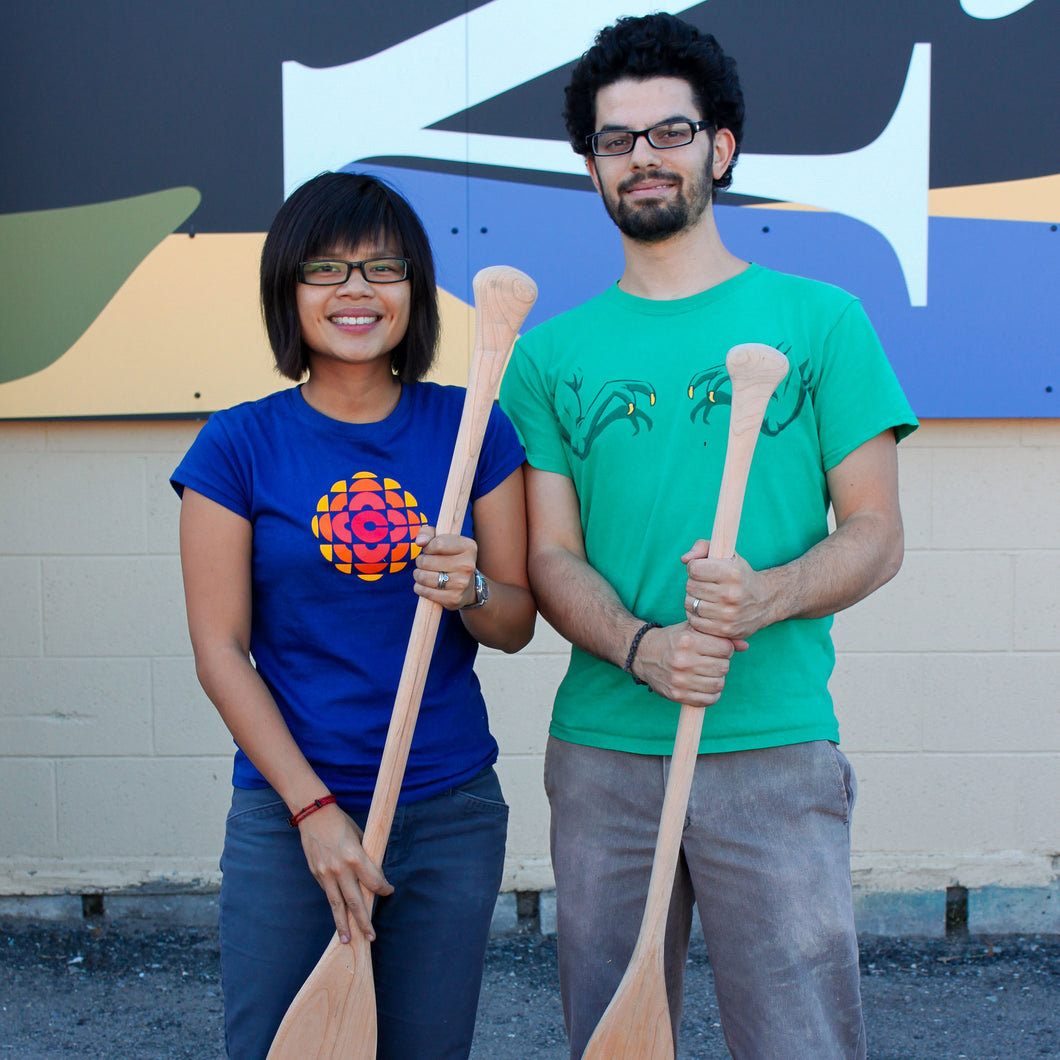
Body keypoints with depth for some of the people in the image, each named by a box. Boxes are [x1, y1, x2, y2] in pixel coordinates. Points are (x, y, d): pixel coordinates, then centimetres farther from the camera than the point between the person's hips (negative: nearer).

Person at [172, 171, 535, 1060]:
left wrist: (468, 593, -19)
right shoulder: (240, 445, -4)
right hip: (288, 808, -2)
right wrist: (314, 808, -11)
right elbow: (219, 648, -5)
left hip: (452, 812, 2)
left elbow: (517, 622, 4)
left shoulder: (471, 429, 2)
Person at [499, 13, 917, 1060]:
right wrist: (642, 646, -17)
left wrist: (762, 598, -18)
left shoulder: (819, 319, 4)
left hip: (774, 749, -2)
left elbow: (874, 534, 2)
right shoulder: (550, 353, 8)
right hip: (601, 751, 2)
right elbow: (551, 558, 3)